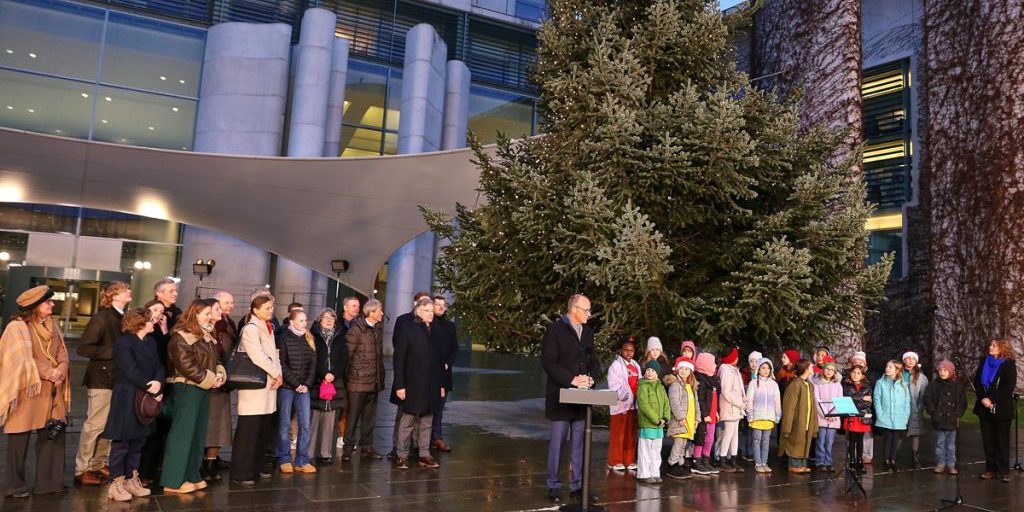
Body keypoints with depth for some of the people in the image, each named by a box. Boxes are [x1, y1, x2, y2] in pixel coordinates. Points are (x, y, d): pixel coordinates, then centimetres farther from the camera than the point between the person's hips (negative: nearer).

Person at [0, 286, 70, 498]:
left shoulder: (51, 326, 12)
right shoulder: (17, 327, -8)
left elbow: (62, 353, 8)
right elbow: (23, 360, -15)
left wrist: (60, 371, -11)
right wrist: (49, 373, -16)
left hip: (52, 390, 6)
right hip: (28, 389, -6)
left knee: (54, 432, 7)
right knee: (20, 437, 2)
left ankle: (49, 481, 17)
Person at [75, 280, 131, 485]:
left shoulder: (123, 317, 9)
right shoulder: (101, 317, -13)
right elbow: (83, 347, -18)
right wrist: (114, 352, -18)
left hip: (118, 379, 8)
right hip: (101, 379, -7)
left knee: (109, 425, 14)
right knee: (94, 425, -1)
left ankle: (99, 465, 25)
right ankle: (81, 470, 10)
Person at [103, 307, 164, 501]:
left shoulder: (151, 341, 12)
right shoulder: (123, 342, -11)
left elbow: (159, 365, 6)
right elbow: (131, 371, -18)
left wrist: (158, 382, -15)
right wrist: (152, 390, -15)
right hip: (127, 399, -7)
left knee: (138, 441, 12)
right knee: (121, 442, -1)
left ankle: (131, 479, 21)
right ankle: (115, 484, 8)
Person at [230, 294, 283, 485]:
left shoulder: (268, 328, 16)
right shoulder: (250, 328, -10)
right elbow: (258, 357, -18)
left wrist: (278, 374, -2)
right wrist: (277, 374, -10)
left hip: (268, 385, 8)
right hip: (253, 387, -8)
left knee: (265, 432, 12)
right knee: (248, 432, -3)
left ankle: (255, 468, 25)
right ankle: (240, 474, 5)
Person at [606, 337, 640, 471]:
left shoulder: (636, 366, 15)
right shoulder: (616, 365, -6)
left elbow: (639, 384, 16)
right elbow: (614, 386, -13)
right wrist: (624, 397, -20)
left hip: (634, 405, 7)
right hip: (621, 405, -7)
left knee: (631, 434, 11)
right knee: (618, 434, -1)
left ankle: (629, 461, 21)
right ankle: (615, 462, 8)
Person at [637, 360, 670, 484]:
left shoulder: (661, 387, 13)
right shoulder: (643, 386, -10)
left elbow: (666, 403, 11)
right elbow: (644, 405, -17)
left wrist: (665, 418, -6)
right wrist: (657, 420, -17)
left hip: (659, 425, 7)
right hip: (647, 425, -7)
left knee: (656, 451, 13)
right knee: (645, 451, 0)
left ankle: (655, 474, 23)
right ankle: (643, 474, 9)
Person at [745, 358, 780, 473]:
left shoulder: (774, 384, 8)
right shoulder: (753, 383, -1)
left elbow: (777, 402, 12)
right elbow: (749, 400, -1)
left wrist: (778, 416, 9)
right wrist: (750, 415, -5)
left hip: (769, 417, 3)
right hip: (757, 416, -3)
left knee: (766, 441, 8)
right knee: (757, 440, 0)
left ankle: (764, 463, 15)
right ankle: (758, 463, 6)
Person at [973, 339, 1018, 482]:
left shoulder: (1009, 365, -6)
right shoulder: (984, 361, 7)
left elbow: (1009, 388, -12)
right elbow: (977, 381, 6)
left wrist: (991, 399, -16)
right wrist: (983, 398, -8)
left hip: (1001, 409, -4)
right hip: (984, 408, 4)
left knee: (1002, 440, 2)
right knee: (988, 440, 7)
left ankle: (1003, 471, 10)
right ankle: (990, 469, 14)